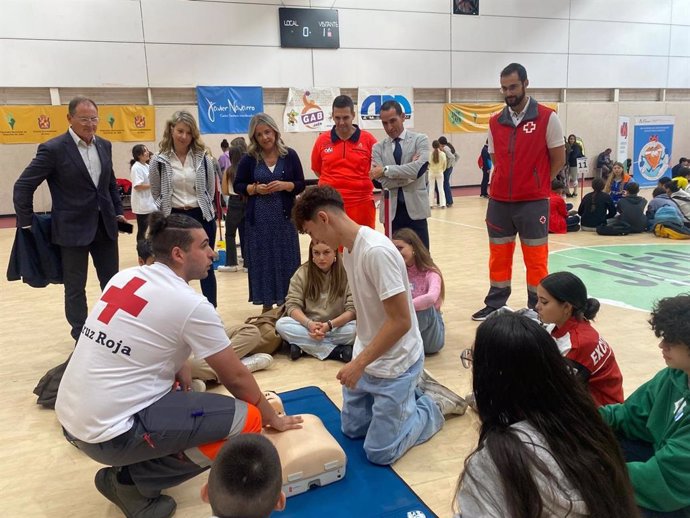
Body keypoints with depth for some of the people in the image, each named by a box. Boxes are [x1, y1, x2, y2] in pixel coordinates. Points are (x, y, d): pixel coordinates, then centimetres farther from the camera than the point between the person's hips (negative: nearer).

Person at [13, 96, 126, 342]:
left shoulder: (104, 146, 7)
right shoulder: (53, 149, -11)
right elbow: (23, 186, -8)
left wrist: (118, 212, 12)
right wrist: (26, 223, -9)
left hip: (105, 226, 5)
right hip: (72, 229, -5)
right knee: (75, 288, 7)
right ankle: (81, 338, 20)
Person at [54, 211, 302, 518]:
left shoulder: (125, 277, 5)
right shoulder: (191, 304, -15)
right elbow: (235, 378, -5)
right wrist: (272, 418, 10)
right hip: (108, 434, -9)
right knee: (246, 419, -10)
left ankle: (132, 463, 15)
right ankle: (132, 481, 0)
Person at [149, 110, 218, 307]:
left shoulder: (203, 157, 0)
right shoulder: (159, 160, -4)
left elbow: (211, 189, 8)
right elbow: (156, 193, 5)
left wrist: (206, 210, 4)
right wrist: (165, 213, 1)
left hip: (201, 217, 1)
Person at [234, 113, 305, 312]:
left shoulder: (289, 155, 1)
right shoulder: (249, 159, 2)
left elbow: (301, 184, 4)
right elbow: (237, 185, 6)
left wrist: (284, 185, -15)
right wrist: (255, 188, -11)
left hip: (284, 217, 0)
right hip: (258, 219, 0)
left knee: (286, 260, 3)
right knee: (262, 261, 5)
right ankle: (266, 305, 17)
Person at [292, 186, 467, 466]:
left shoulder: (376, 251, -29)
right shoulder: (349, 249, 0)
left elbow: (401, 321, -27)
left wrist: (359, 363, -21)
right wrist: (359, 360, 10)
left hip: (394, 366, -9)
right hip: (367, 358, 9)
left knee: (379, 453, 1)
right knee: (352, 429, 20)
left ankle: (433, 404, 20)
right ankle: (412, 392, 32)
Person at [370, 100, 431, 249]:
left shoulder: (420, 140, 2)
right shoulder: (378, 147, 7)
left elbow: (418, 169, -17)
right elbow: (382, 181, -6)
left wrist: (386, 169, -12)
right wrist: (408, 173, -11)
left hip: (415, 209, -2)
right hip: (391, 211, 2)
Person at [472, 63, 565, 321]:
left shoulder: (547, 117, -4)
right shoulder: (495, 122, 8)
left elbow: (558, 159, 1)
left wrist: (536, 185, 3)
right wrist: (508, 183, 7)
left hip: (533, 202, -4)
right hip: (499, 201, 4)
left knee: (536, 259, 4)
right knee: (499, 256, 12)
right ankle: (495, 306, 24)